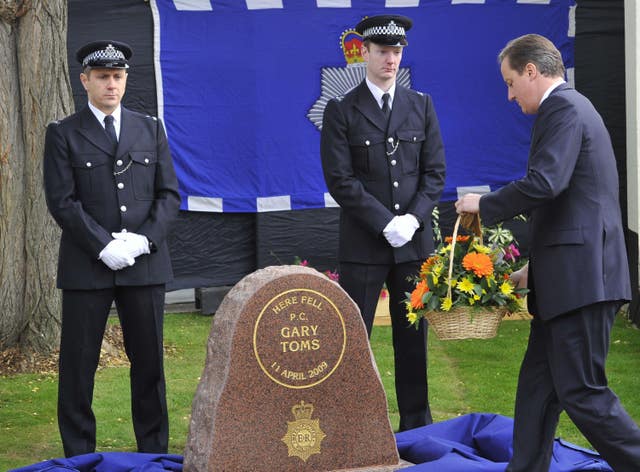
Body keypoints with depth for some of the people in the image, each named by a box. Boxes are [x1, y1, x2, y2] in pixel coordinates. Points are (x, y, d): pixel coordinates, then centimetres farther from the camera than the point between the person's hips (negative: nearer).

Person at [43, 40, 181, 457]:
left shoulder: (151, 130, 13)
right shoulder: (64, 134, 4)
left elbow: (169, 195, 8)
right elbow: (62, 202, -4)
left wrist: (143, 239, -8)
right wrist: (104, 246, -13)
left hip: (146, 264, 2)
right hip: (86, 266, -2)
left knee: (149, 363, 6)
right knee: (78, 365, 1)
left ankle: (154, 455, 15)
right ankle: (79, 459, 9)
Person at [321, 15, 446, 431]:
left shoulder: (421, 106, 9)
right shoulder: (342, 111, -1)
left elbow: (435, 171, 6)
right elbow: (340, 180, -8)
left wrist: (414, 218, -9)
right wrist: (386, 223, -14)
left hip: (415, 240, 3)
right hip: (363, 242, -3)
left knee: (413, 337, 8)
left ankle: (417, 425, 16)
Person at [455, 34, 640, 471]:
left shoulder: (564, 108, -11)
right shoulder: (571, 107, 21)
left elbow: (543, 184, -25)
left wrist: (484, 204, -10)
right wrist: (537, 266, 25)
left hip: (581, 279, -11)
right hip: (568, 277, 11)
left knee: (582, 392, -7)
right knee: (538, 385, 12)